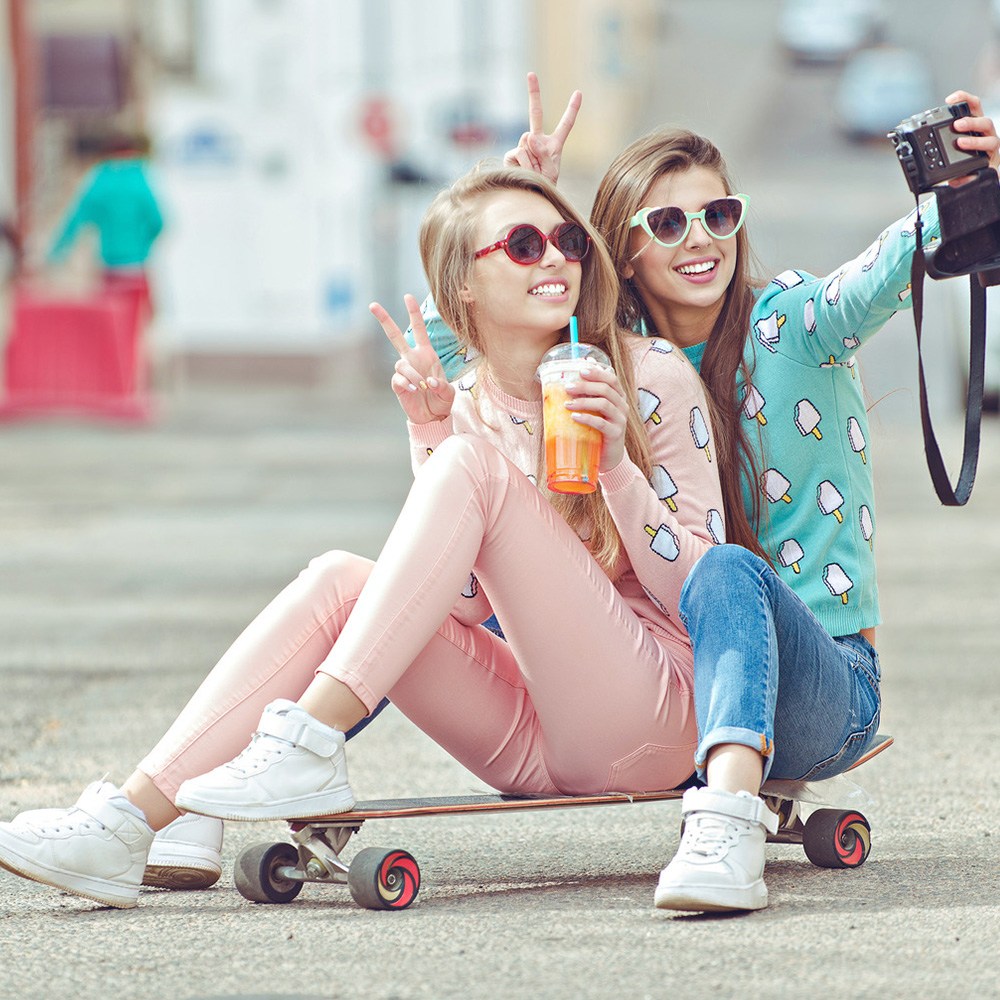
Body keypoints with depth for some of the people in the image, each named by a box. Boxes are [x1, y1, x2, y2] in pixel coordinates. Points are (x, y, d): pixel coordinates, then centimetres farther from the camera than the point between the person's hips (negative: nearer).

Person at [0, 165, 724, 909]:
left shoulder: (653, 375, -2)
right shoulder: (470, 409, 11)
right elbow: (464, 603, 1)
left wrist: (615, 463, -20)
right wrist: (431, 437, -8)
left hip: (654, 712, -5)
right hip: (540, 747, 5)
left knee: (473, 463, -21)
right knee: (339, 580, -16)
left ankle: (311, 744, -32)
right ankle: (128, 820, -27)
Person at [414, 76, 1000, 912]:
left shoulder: (792, 323, -4)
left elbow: (888, 273, -23)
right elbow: (443, 338, 8)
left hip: (822, 693, -5)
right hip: (667, 677, 5)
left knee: (727, 571, -38)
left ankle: (727, 824, -61)